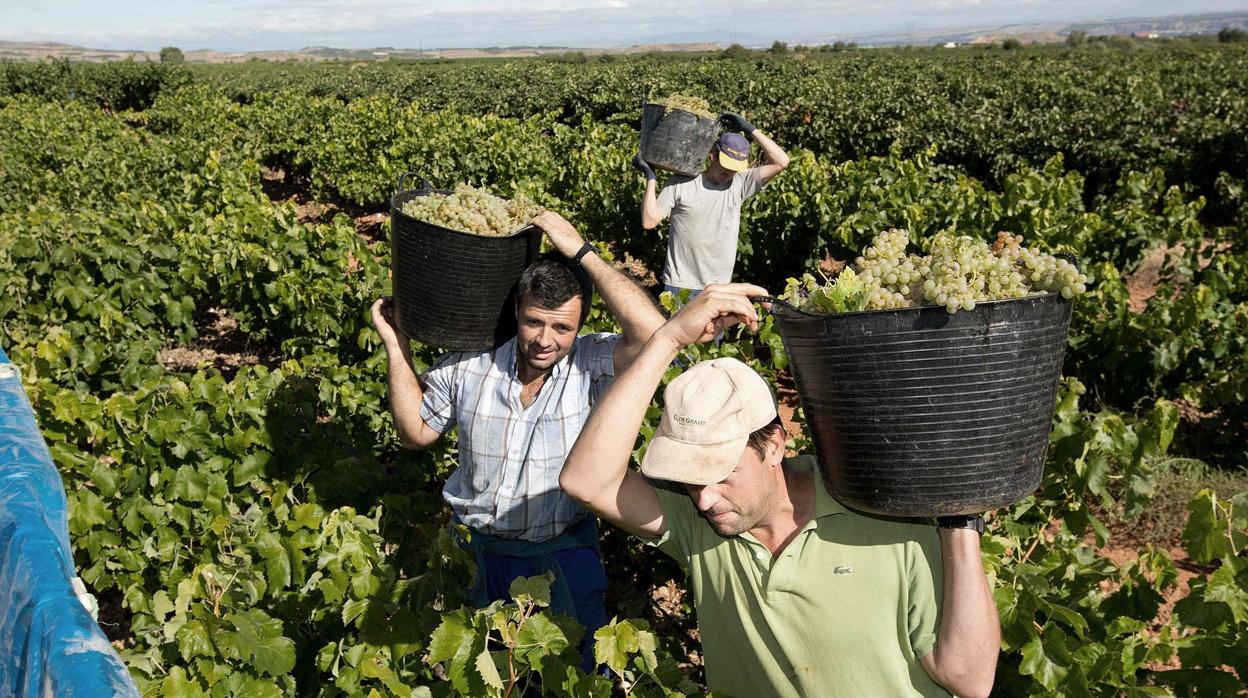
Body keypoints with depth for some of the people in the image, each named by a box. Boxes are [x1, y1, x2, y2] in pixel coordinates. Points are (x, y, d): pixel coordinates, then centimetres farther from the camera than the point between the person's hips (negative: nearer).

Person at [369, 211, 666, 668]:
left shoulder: (593, 365, -18)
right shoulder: (467, 364, -10)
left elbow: (654, 333, -37)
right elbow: (416, 432, 3)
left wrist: (581, 252, -34)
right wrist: (397, 347, -7)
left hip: (563, 549, -2)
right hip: (476, 545, 3)